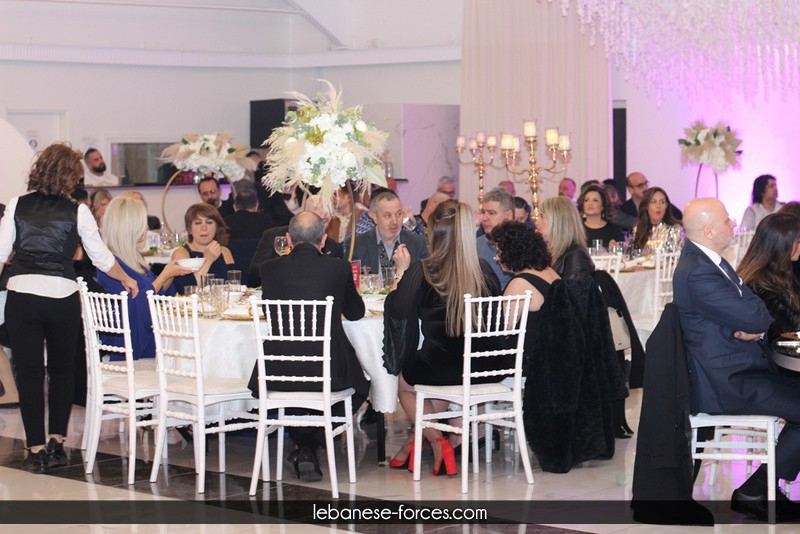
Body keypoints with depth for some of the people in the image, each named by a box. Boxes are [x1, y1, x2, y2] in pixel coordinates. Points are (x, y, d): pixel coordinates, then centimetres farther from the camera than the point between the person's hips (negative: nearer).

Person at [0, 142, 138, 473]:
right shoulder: (77, 212, 0)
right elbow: (101, 258, 5)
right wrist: (126, 280, 23)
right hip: (62, 296, -1)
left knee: (29, 372, 6)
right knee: (62, 370, 17)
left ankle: (36, 450, 6)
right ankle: (56, 443, 19)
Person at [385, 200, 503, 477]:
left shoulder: (421, 272, -15)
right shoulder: (484, 270, -5)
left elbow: (394, 312, -9)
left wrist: (402, 270, 3)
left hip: (438, 367, -4)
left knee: (404, 383, 30)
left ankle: (437, 442, 19)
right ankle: (415, 442, 35)